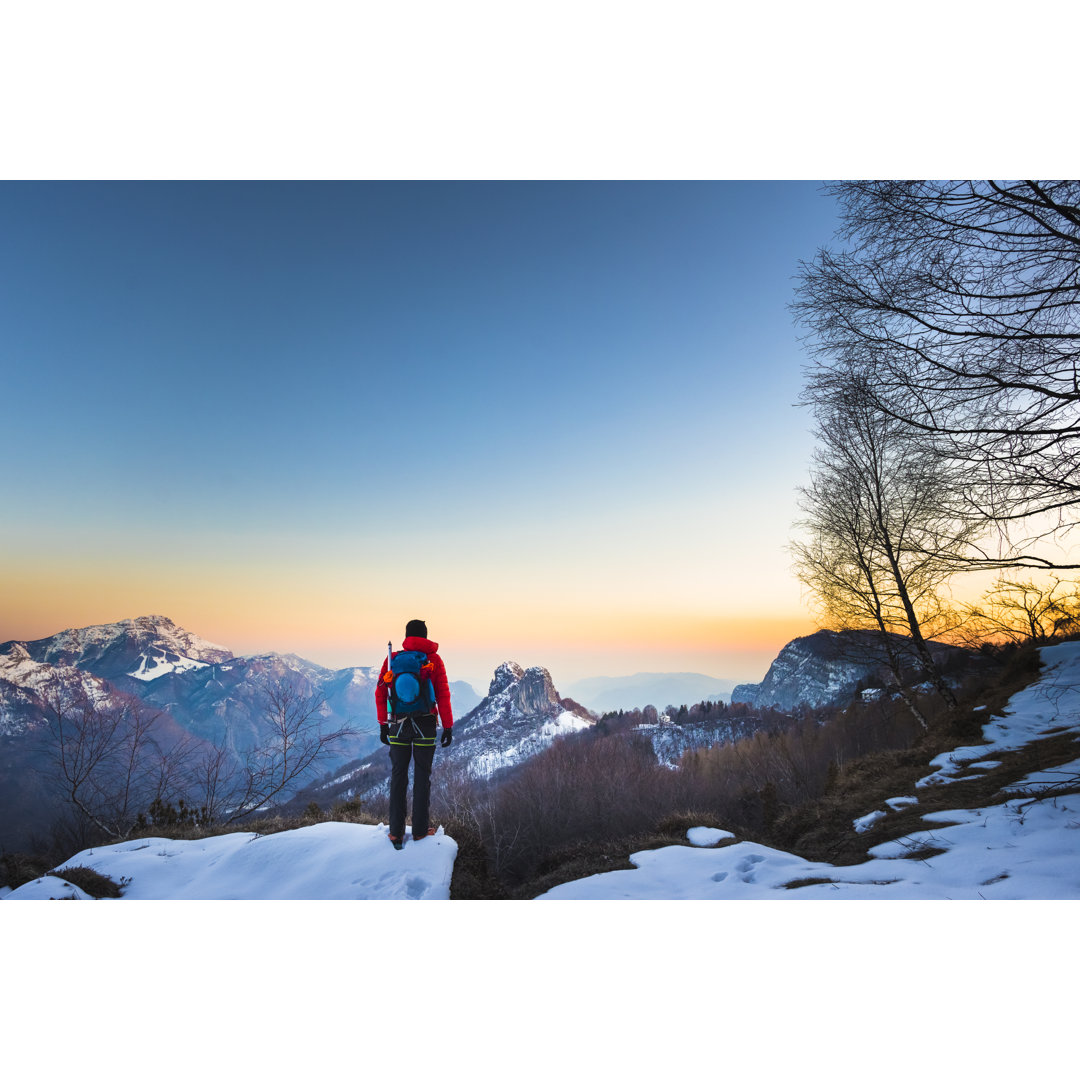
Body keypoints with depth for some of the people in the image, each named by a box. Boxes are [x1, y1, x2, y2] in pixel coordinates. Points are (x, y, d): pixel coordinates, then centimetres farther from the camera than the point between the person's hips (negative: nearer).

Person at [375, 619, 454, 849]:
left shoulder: (392, 659, 2)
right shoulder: (434, 659, -3)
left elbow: (380, 693, 2)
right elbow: (443, 695, -5)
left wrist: (383, 724, 9)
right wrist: (448, 726, 0)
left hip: (398, 725, 2)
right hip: (426, 725, -1)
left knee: (398, 777, 11)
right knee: (422, 776, 9)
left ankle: (396, 832, 14)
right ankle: (420, 829, 17)